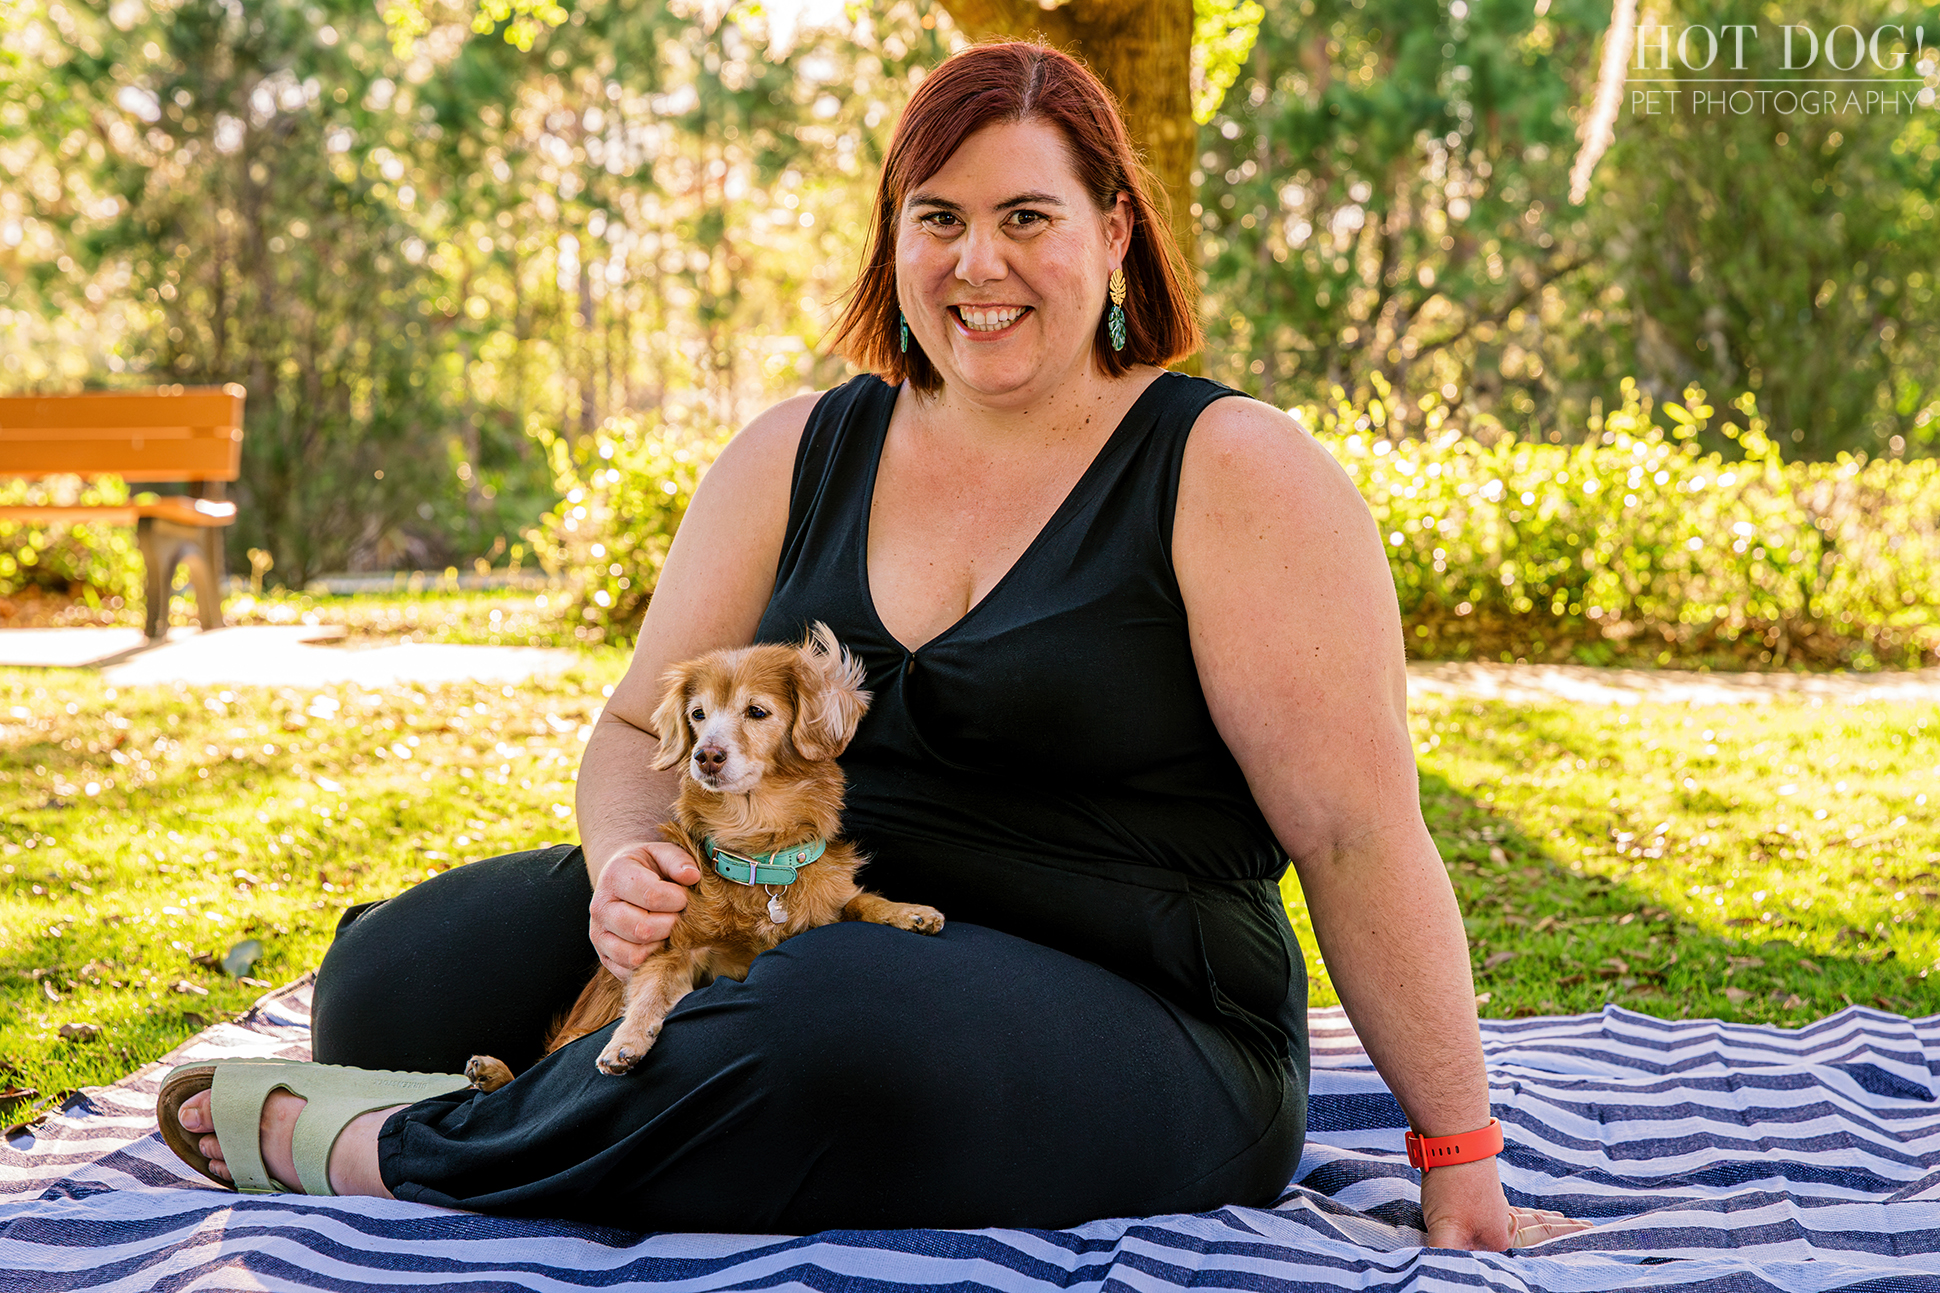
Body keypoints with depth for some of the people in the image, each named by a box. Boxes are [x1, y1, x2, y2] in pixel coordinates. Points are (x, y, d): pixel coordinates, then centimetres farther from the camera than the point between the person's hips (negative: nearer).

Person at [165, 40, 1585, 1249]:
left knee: (848, 1031, -38)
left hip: (1135, 1018, -5)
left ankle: (379, 1154, -18)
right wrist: (631, 866, -12)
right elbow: (642, 729, 12)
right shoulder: (799, 454, 9)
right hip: (803, 931, 5)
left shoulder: (1233, 477, -6)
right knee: (404, 972, -12)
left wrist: (1459, 1167, -11)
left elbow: (1358, 833, -10)